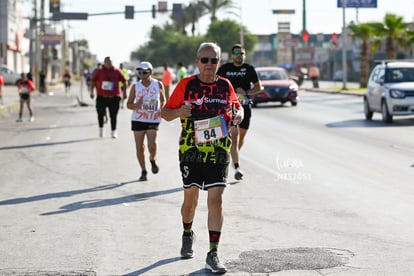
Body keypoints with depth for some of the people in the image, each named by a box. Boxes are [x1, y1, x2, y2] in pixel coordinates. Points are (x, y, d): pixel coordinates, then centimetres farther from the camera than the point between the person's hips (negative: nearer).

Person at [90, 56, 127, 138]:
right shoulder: (99, 72, 5)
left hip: (114, 97, 0)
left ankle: (114, 132, 12)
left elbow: (124, 81, 10)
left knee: (113, 116, 1)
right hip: (101, 97, 0)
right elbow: (92, 81, 9)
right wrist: (91, 92, 2)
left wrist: (124, 92, 7)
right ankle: (101, 129, 23)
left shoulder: (117, 72, 5)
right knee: (100, 114, 0)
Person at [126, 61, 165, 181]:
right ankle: (143, 171, 20)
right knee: (139, 147, 2)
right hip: (138, 120, 1)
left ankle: (153, 160, 19)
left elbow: (163, 100, 15)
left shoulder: (158, 85, -1)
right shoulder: (135, 86, -1)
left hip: (153, 120, -1)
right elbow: (128, 104, 3)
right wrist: (136, 105, -18)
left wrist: (161, 109, -4)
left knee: (152, 145, -15)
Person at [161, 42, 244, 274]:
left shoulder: (225, 85, 4)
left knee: (216, 200, -8)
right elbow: (166, 113, 2)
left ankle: (213, 254, -6)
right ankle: (188, 234, 39)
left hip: (219, 152, 1)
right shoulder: (186, 85, -2)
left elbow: (237, 107, 19)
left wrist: (238, 114, -5)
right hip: (191, 151, -1)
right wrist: (178, 112, -20)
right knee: (191, 198, 8)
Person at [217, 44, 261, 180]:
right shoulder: (225, 68, 2)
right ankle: (237, 167, -20)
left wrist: (246, 92, -12)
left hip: (245, 105, 2)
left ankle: (234, 156, 42)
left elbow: (258, 87, 5)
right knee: (234, 134, -14)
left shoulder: (249, 69, 4)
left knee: (242, 135, 12)